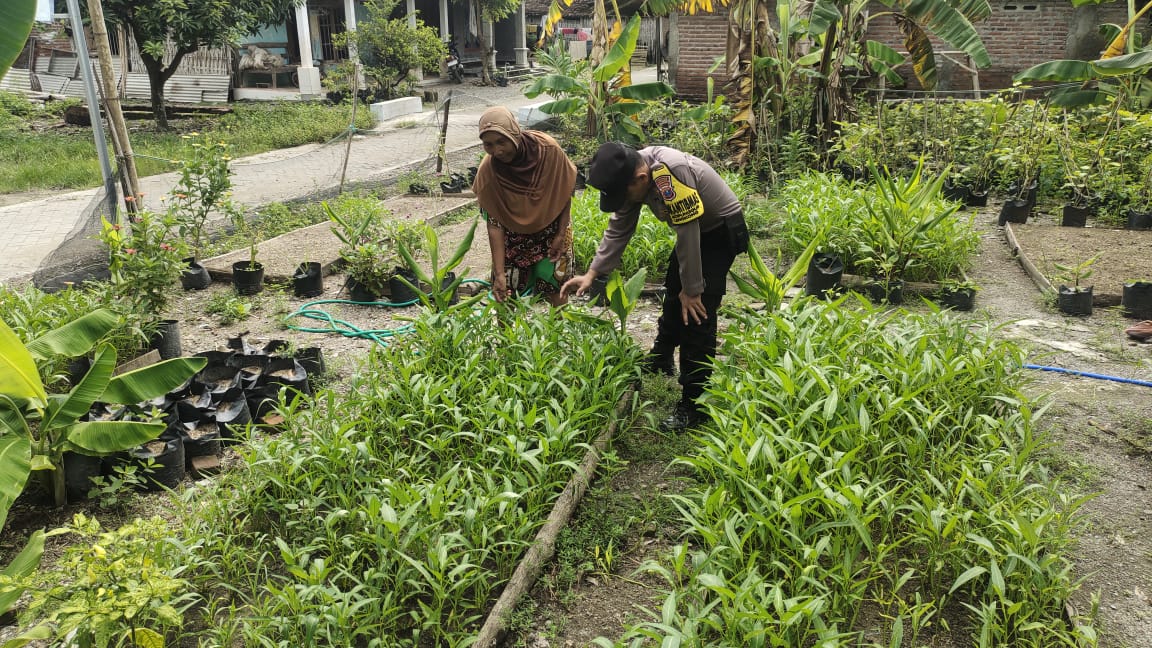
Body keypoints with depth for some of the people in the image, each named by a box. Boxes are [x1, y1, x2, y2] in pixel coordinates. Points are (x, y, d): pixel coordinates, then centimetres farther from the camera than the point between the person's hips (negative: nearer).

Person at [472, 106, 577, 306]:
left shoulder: (548, 149, -26)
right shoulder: (488, 171, -24)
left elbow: (565, 192, -10)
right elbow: (494, 224, -21)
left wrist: (561, 234, -9)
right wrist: (499, 273, -24)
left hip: (551, 226, 0)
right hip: (513, 232, 0)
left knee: (554, 287, 0)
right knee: (504, 293, -2)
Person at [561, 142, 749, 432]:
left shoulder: (672, 173, -37)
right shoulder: (631, 174, -9)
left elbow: (687, 235, -31)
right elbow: (618, 230, -1)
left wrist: (692, 289, -22)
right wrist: (592, 273, -7)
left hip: (722, 229, -9)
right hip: (695, 230, 9)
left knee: (696, 311, -14)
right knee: (674, 294, 21)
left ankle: (694, 404, -8)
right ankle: (661, 359, 44)